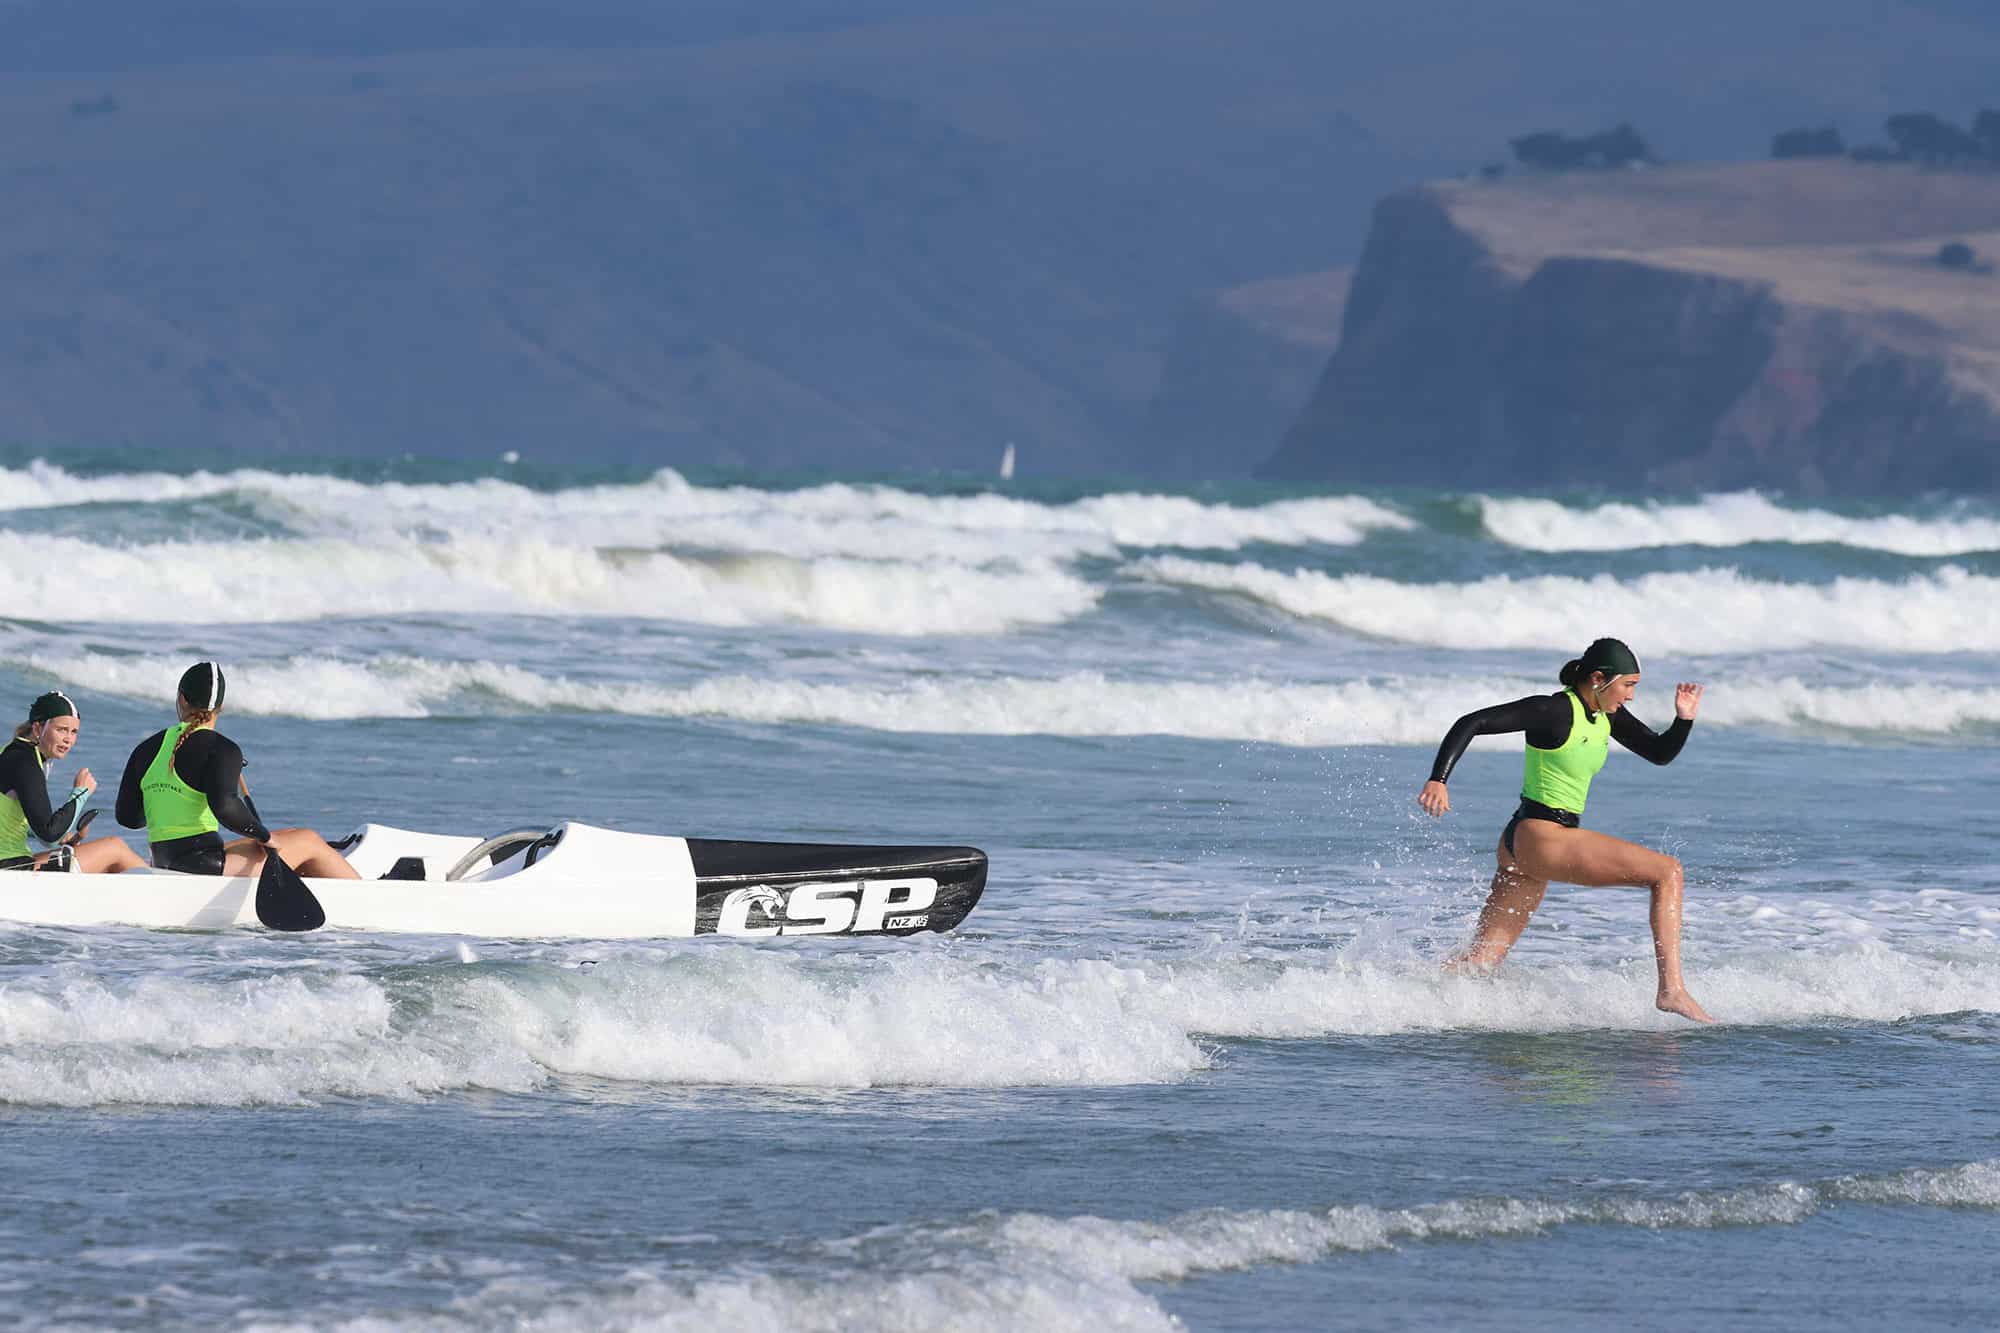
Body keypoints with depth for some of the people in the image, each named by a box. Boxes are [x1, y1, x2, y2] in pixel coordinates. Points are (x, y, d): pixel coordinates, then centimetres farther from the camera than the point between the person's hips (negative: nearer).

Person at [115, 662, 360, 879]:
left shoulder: (146, 750, 10)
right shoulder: (221, 749, -10)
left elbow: (127, 816, 14)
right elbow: (225, 805, -26)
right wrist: (263, 835, -11)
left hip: (165, 869, 8)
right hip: (204, 868, -8)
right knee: (309, 842, 8)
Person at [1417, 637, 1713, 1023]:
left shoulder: (1607, 715, 11)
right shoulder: (1554, 711, -15)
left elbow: (1660, 753, 18)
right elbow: (1471, 724, -17)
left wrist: (1684, 719, -1)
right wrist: (1438, 780, -27)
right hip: (1540, 836, -10)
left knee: (1481, 960, 8)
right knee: (1667, 871, -10)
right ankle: (1672, 989, -15)